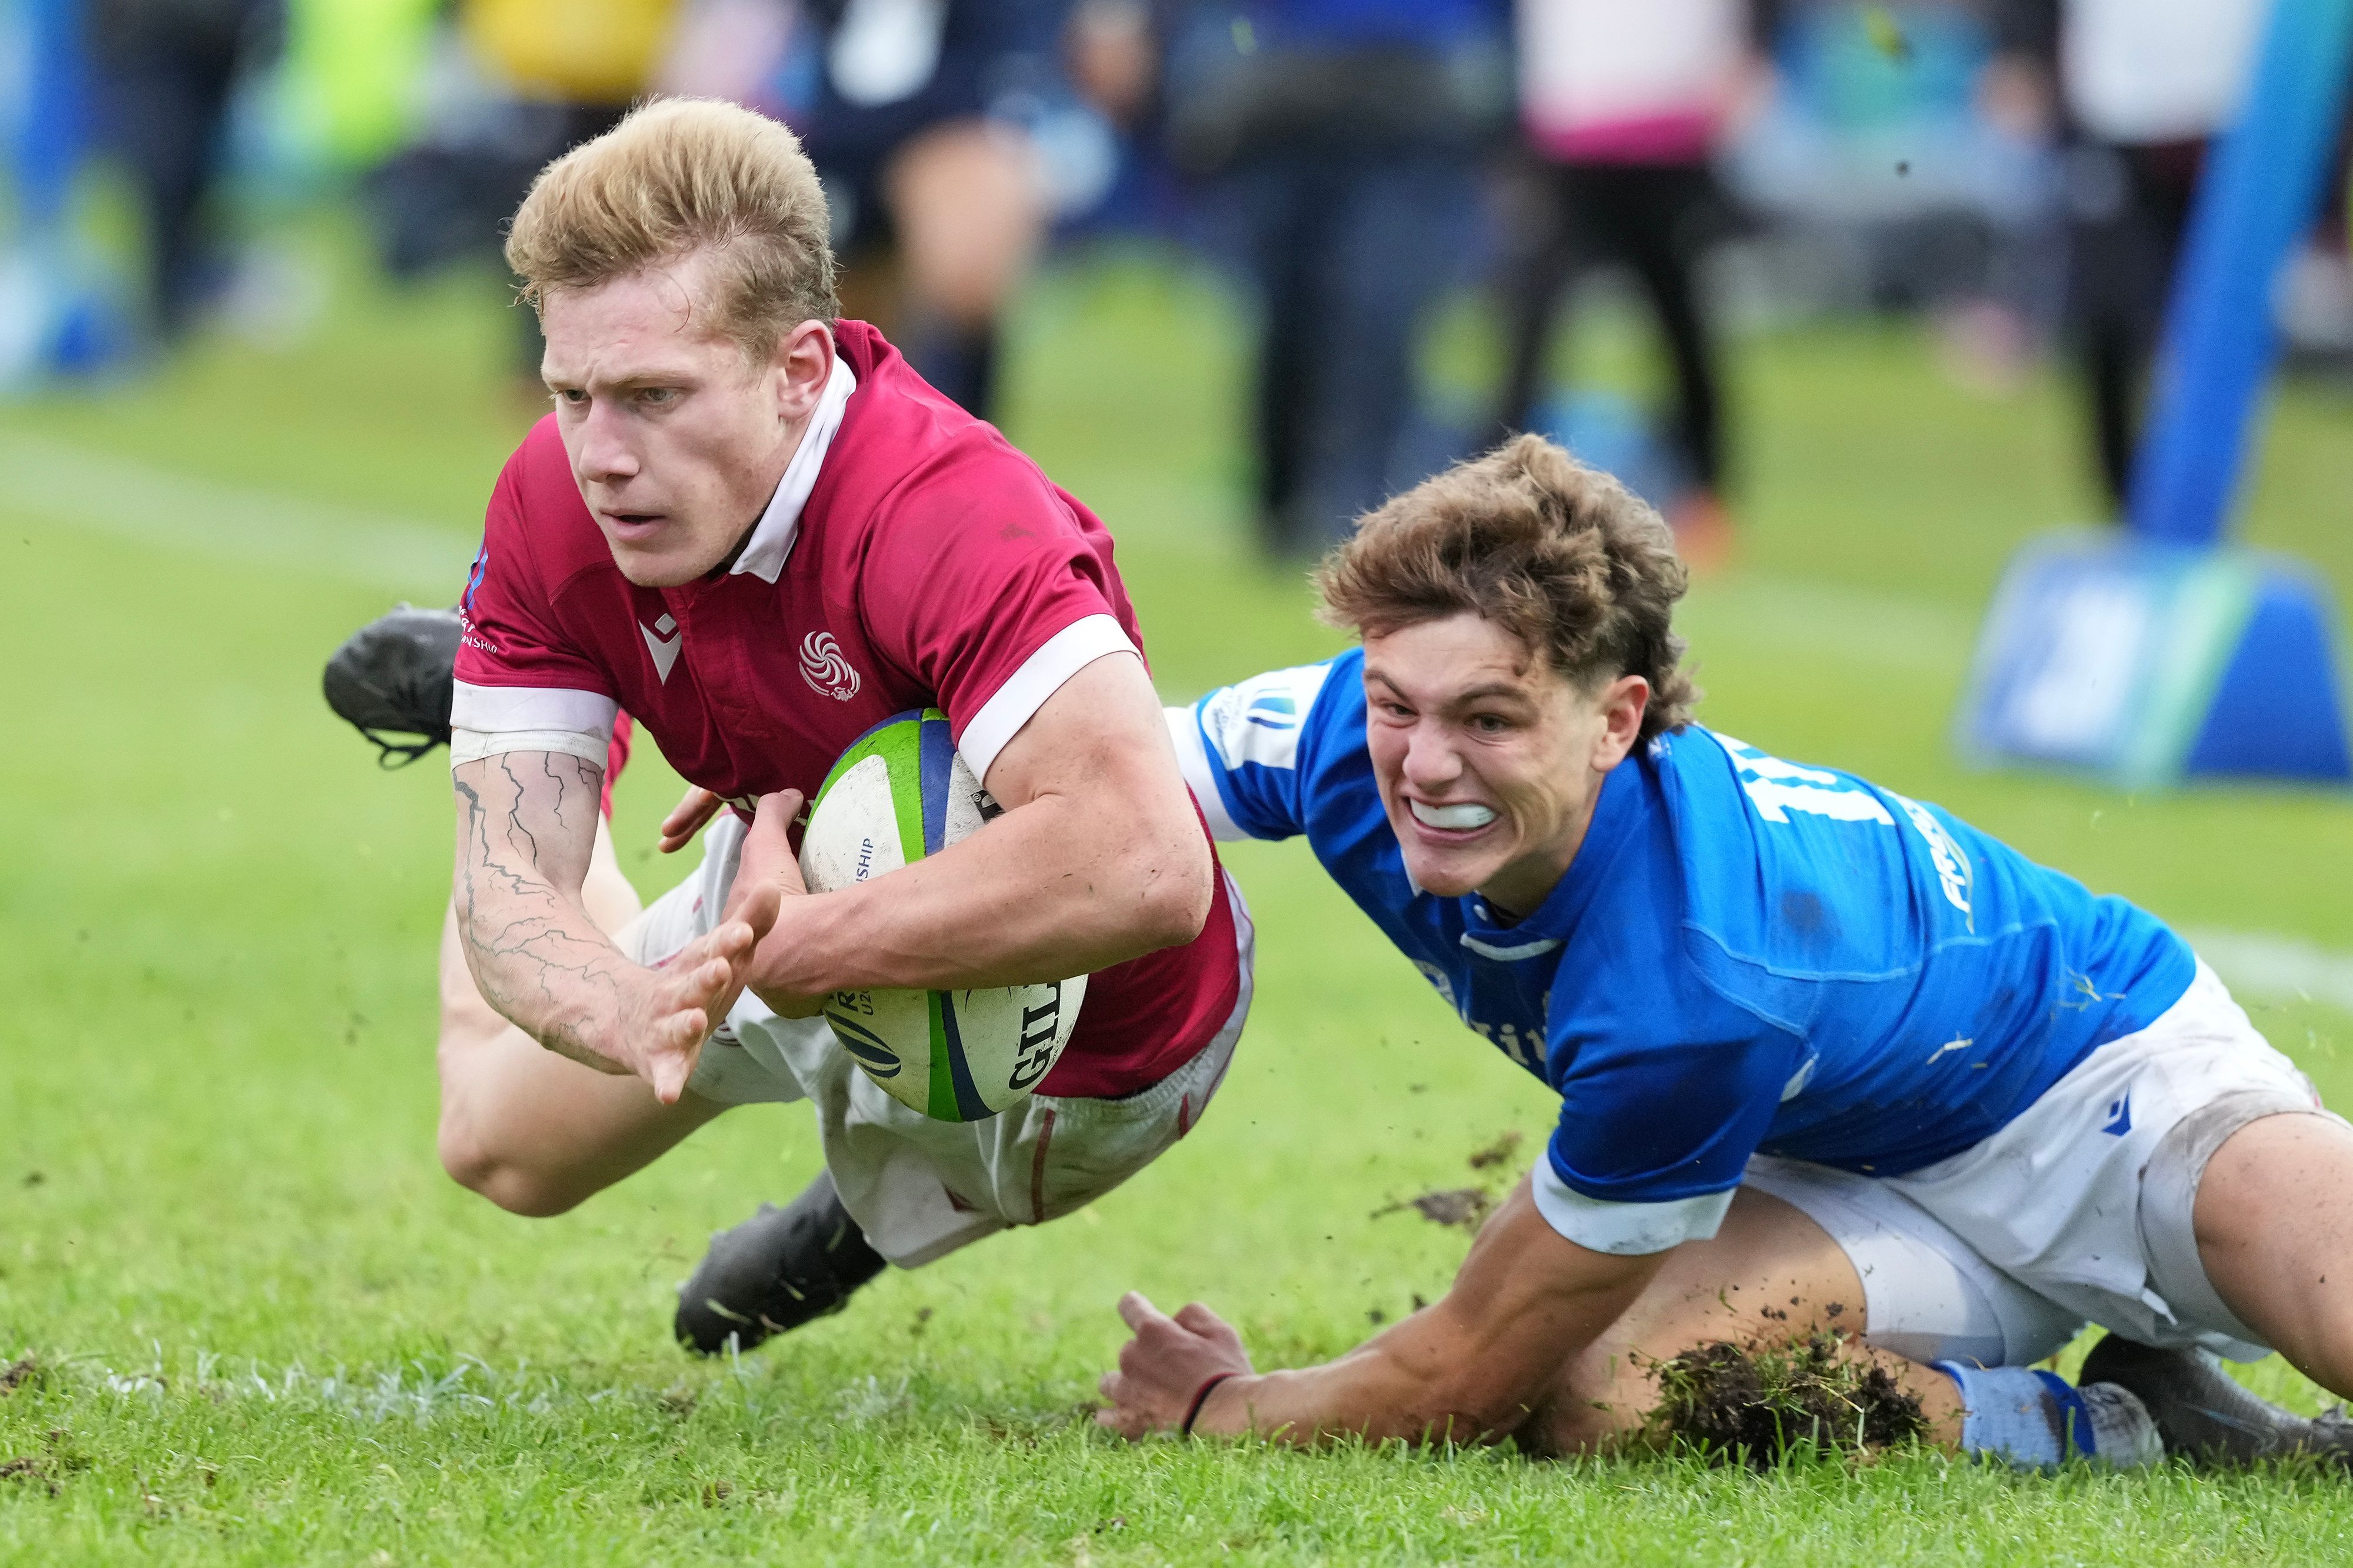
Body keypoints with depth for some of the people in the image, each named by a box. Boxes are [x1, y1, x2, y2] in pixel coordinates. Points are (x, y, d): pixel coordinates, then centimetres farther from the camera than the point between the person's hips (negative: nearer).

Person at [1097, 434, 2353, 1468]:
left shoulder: (1695, 995, -39)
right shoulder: (1351, 741, -23)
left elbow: (1475, 1378, -26)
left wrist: (1212, 1413, -11)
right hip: (1862, 1173, 7)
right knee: (1593, 1401, -27)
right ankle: (2097, 1431, -5)